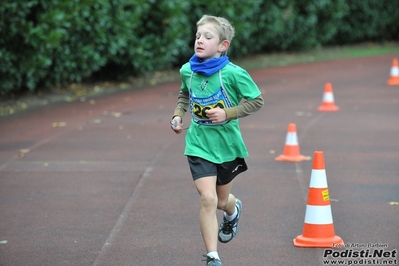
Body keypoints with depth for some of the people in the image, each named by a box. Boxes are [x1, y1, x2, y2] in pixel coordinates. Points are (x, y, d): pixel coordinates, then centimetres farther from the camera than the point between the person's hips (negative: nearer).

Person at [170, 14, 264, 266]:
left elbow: (257, 100, -11)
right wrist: (178, 115, 1)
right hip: (199, 144, 1)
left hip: (226, 143, -1)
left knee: (221, 200, 17)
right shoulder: (187, 70, -6)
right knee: (207, 199, -13)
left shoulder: (233, 73, -19)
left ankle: (233, 210, 57)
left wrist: (228, 114, -20)